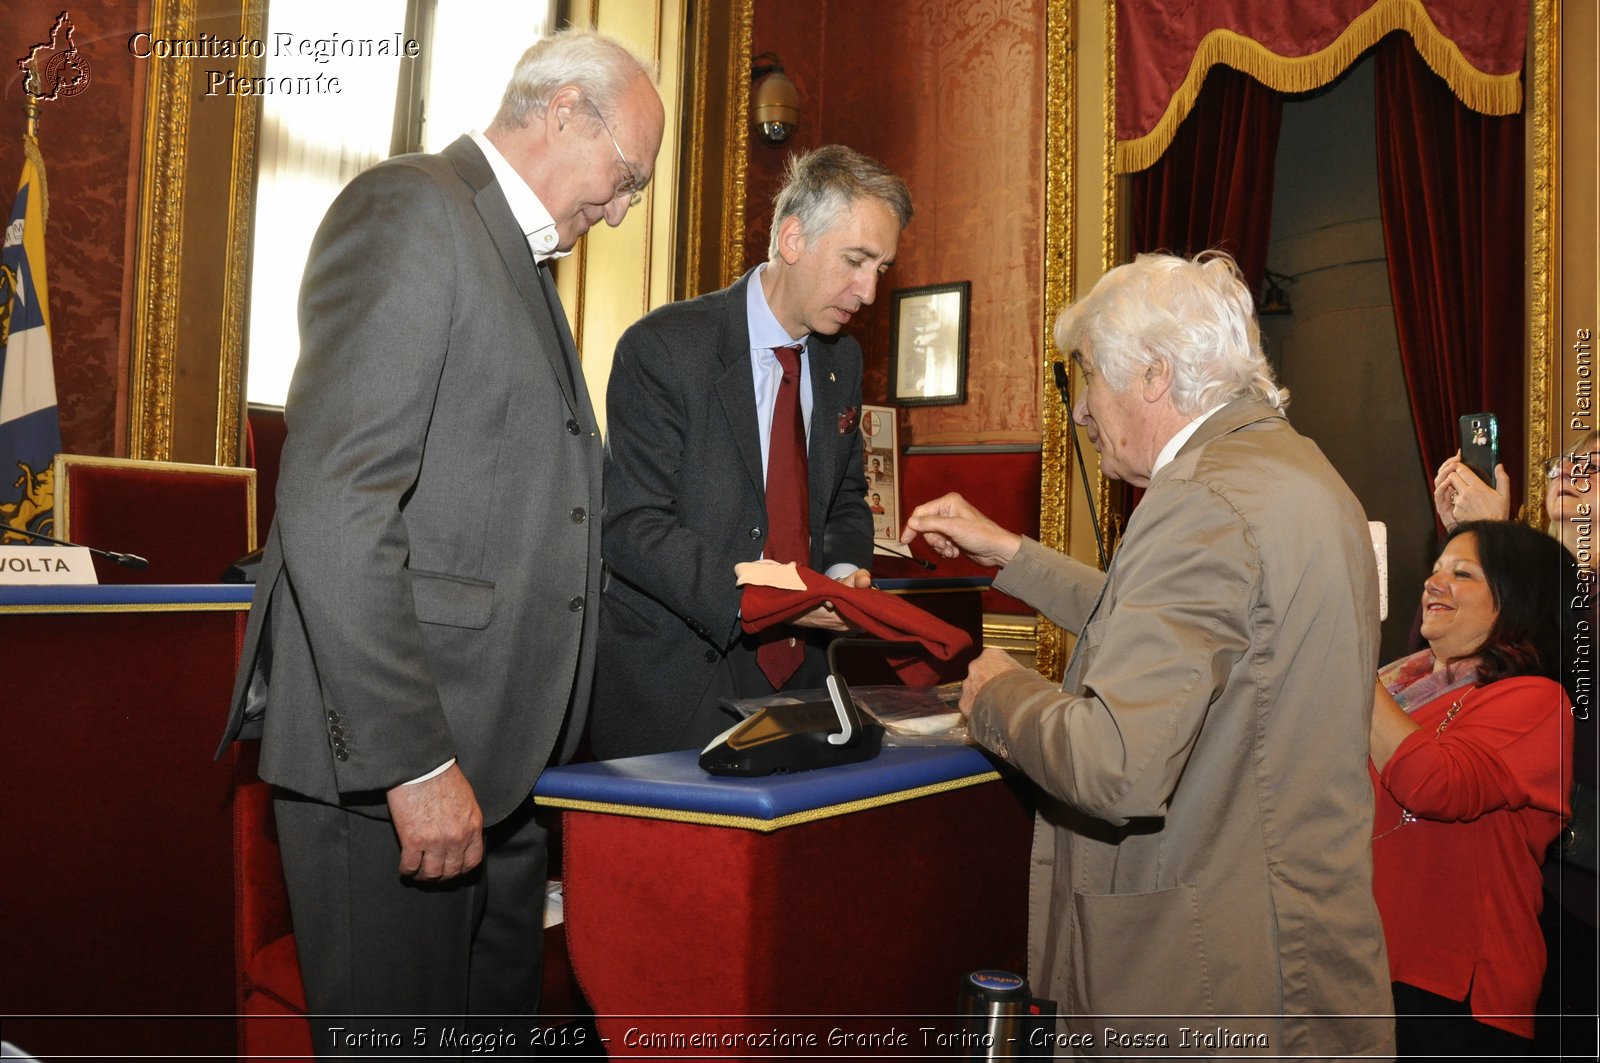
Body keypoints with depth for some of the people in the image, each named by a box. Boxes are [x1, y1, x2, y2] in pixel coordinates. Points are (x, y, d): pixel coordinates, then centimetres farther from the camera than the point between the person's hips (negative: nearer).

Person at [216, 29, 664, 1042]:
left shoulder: (523, 261, 21)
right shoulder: (410, 208, -9)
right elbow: (333, 508, -20)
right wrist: (412, 760, -21)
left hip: (502, 749, 9)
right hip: (387, 760, -9)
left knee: (498, 1021, 17)